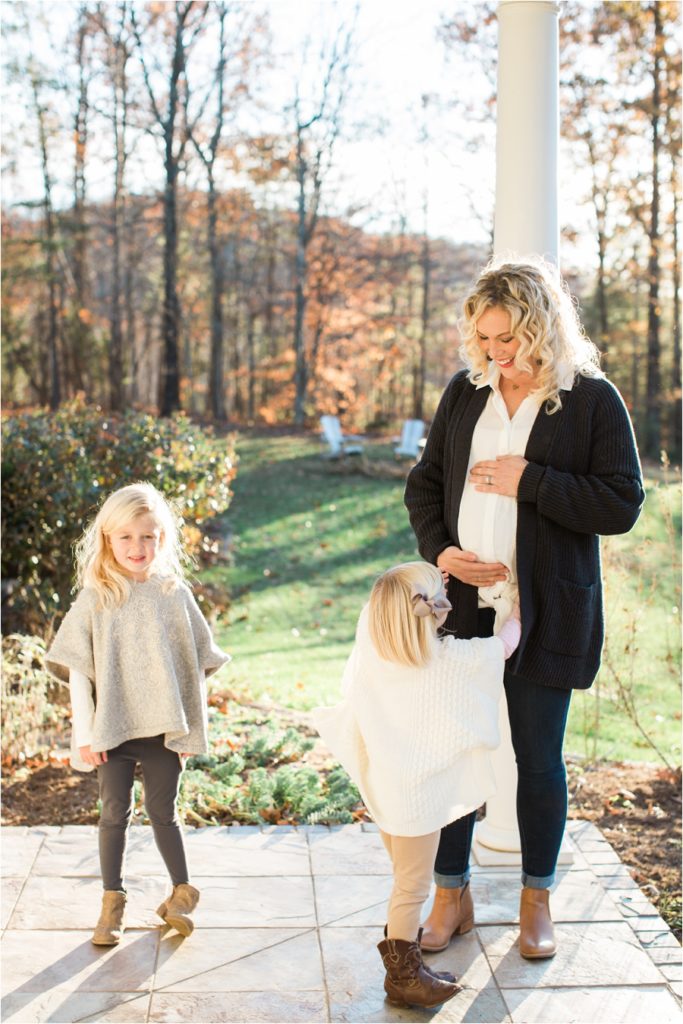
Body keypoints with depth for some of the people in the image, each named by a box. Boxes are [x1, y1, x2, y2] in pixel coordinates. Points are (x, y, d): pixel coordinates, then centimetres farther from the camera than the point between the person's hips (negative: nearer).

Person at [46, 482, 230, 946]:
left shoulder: (175, 594, -1)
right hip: (112, 729, 0)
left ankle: (182, 893, 25)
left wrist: (191, 725, 1)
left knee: (163, 810, 9)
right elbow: (76, 667, -4)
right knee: (115, 813, 7)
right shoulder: (95, 598, -4)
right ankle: (113, 902, 19)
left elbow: (198, 664, 3)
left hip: (164, 728, 0)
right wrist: (85, 732, -7)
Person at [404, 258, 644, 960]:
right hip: (463, 605, 4)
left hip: (546, 613, -3)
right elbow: (424, 484, 12)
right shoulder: (464, 393, 6)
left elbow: (622, 505, -10)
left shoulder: (592, 400, -6)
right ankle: (453, 893, 26)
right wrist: (440, 550, -6)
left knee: (538, 759, 9)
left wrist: (529, 481, -18)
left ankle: (536, 898, 29)